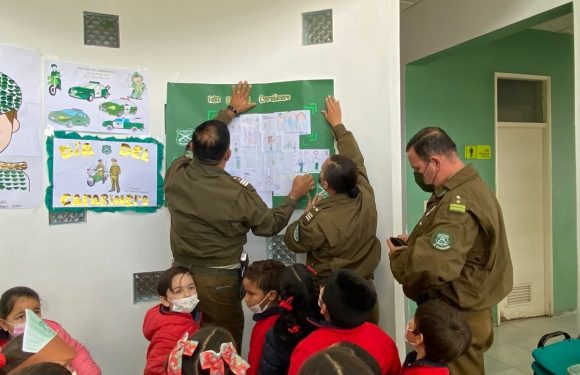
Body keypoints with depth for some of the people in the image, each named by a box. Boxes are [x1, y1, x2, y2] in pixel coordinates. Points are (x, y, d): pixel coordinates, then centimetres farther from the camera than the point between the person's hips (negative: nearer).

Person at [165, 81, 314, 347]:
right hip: (218, 282, -4)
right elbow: (270, 225, -5)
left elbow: (201, 143, 10)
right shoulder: (239, 194, -23)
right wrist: (294, 196, 10)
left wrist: (230, 111, 22)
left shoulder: (175, 174, -11)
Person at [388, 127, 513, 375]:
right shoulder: (470, 186, 9)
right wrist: (416, 243, 4)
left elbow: (433, 266, -37)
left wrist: (397, 257, -17)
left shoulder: (458, 203, -26)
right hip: (464, 308, 10)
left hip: (458, 316, -10)